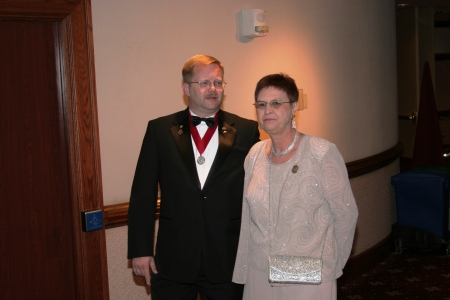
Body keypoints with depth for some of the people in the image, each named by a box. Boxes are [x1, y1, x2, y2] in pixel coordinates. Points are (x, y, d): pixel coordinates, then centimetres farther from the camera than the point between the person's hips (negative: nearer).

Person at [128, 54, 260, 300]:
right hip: (172, 260, 0)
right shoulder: (159, 130, 1)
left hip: (228, 261, 0)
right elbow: (143, 194, 1)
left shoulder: (246, 131, 0)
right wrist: (140, 250, -3)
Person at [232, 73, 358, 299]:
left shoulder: (323, 153, -14)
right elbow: (248, 217, 7)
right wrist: (243, 271, 7)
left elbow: (346, 215, -8)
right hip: (259, 275, 4)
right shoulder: (254, 154, 1)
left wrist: (331, 265, 0)